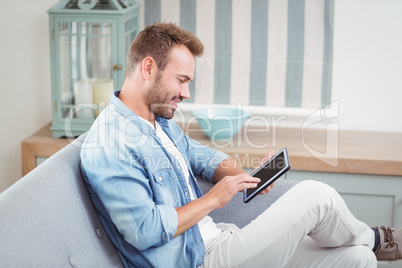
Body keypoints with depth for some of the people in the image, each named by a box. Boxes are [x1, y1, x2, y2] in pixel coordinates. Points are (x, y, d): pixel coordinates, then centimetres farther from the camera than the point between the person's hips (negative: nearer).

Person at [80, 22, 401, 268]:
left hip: (214, 241, 10)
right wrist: (212, 200, -15)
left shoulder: (161, 122, 13)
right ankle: (372, 239, 17)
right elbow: (144, 231, -26)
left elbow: (200, 155, 24)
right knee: (315, 194, -14)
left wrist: (247, 177, 2)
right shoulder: (109, 145, -20)